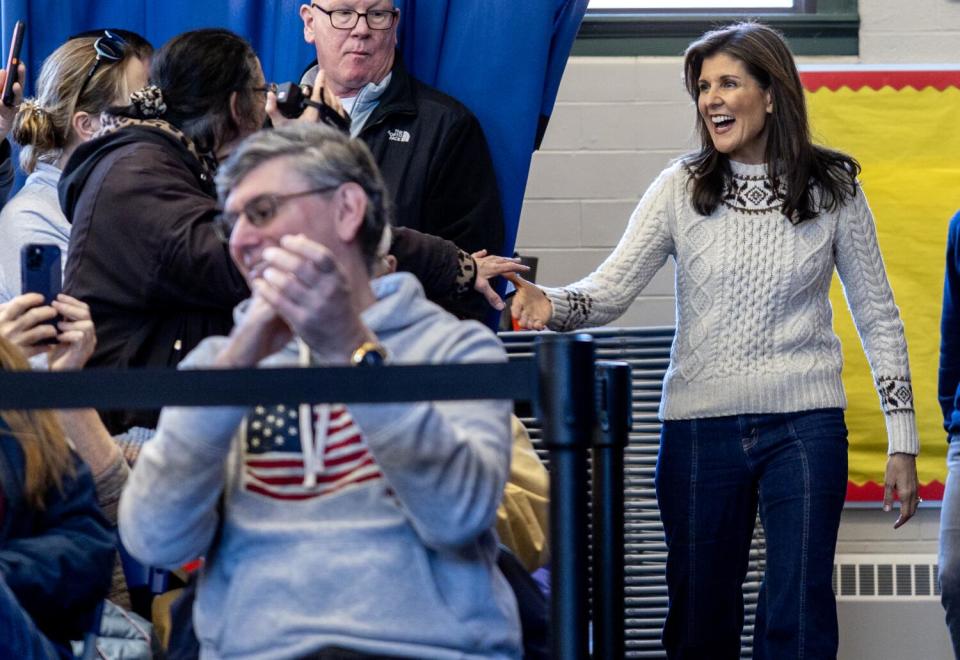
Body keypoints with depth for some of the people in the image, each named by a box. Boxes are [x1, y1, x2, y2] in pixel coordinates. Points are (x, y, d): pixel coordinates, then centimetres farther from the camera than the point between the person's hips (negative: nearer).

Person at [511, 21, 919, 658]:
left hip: (804, 426, -1)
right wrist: (549, 305, -29)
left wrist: (903, 442, 5)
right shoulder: (682, 189, 2)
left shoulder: (833, 189, 2)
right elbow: (610, 290, -6)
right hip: (701, 425, 1)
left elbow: (878, 317, 7)